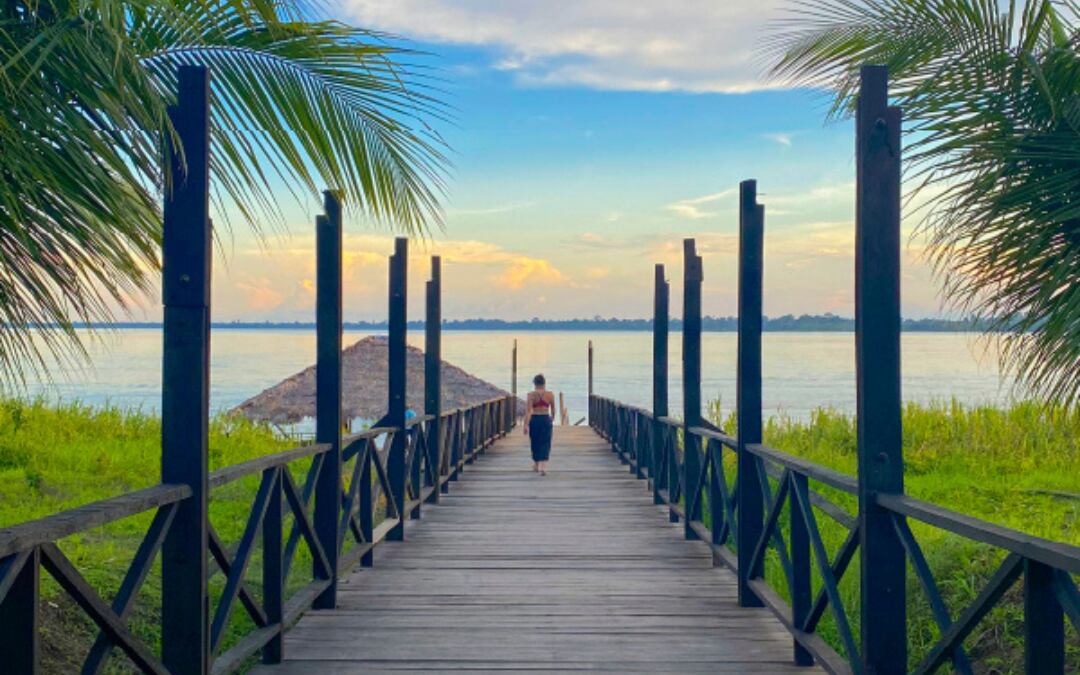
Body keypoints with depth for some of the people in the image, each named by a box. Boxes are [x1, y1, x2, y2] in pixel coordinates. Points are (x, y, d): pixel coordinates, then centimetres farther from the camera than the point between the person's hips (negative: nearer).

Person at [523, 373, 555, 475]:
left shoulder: (531, 395, -7)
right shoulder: (550, 394, -1)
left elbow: (528, 411, -13)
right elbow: (553, 409, 10)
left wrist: (526, 425, -15)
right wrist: (552, 419, 28)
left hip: (534, 420, 0)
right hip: (546, 420, 0)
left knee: (535, 443, 18)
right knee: (545, 444, 2)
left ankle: (536, 465, 35)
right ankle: (543, 467, -15)